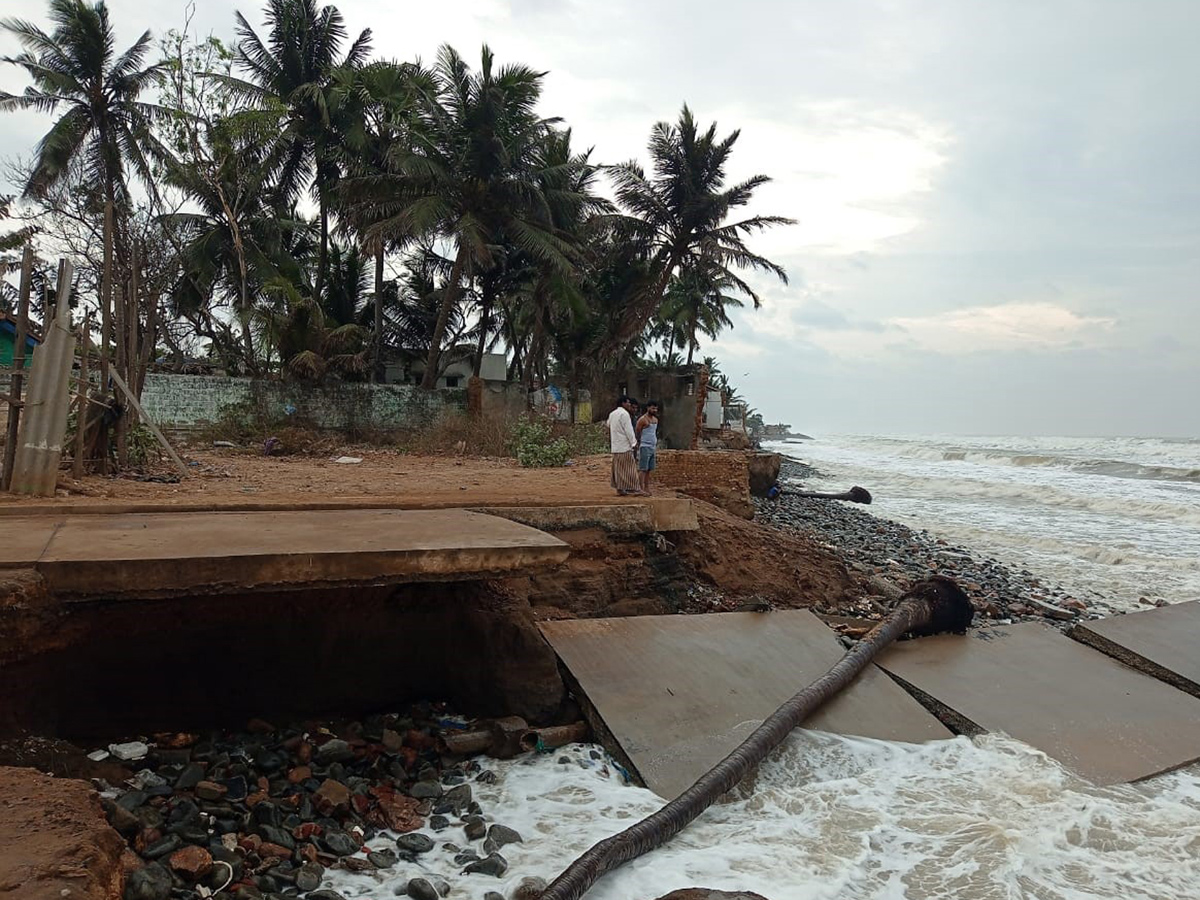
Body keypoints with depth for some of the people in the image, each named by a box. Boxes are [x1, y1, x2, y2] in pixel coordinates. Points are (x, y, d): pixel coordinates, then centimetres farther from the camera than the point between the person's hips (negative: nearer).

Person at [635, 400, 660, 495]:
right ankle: (641, 489, -9)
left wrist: (656, 448, 17)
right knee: (643, 469, -8)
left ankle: (647, 488, 9)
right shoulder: (642, 420, -8)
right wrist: (637, 449, -12)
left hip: (653, 447, 7)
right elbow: (636, 434, -8)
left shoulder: (655, 419, 16)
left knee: (649, 469, 6)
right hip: (645, 447, -7)